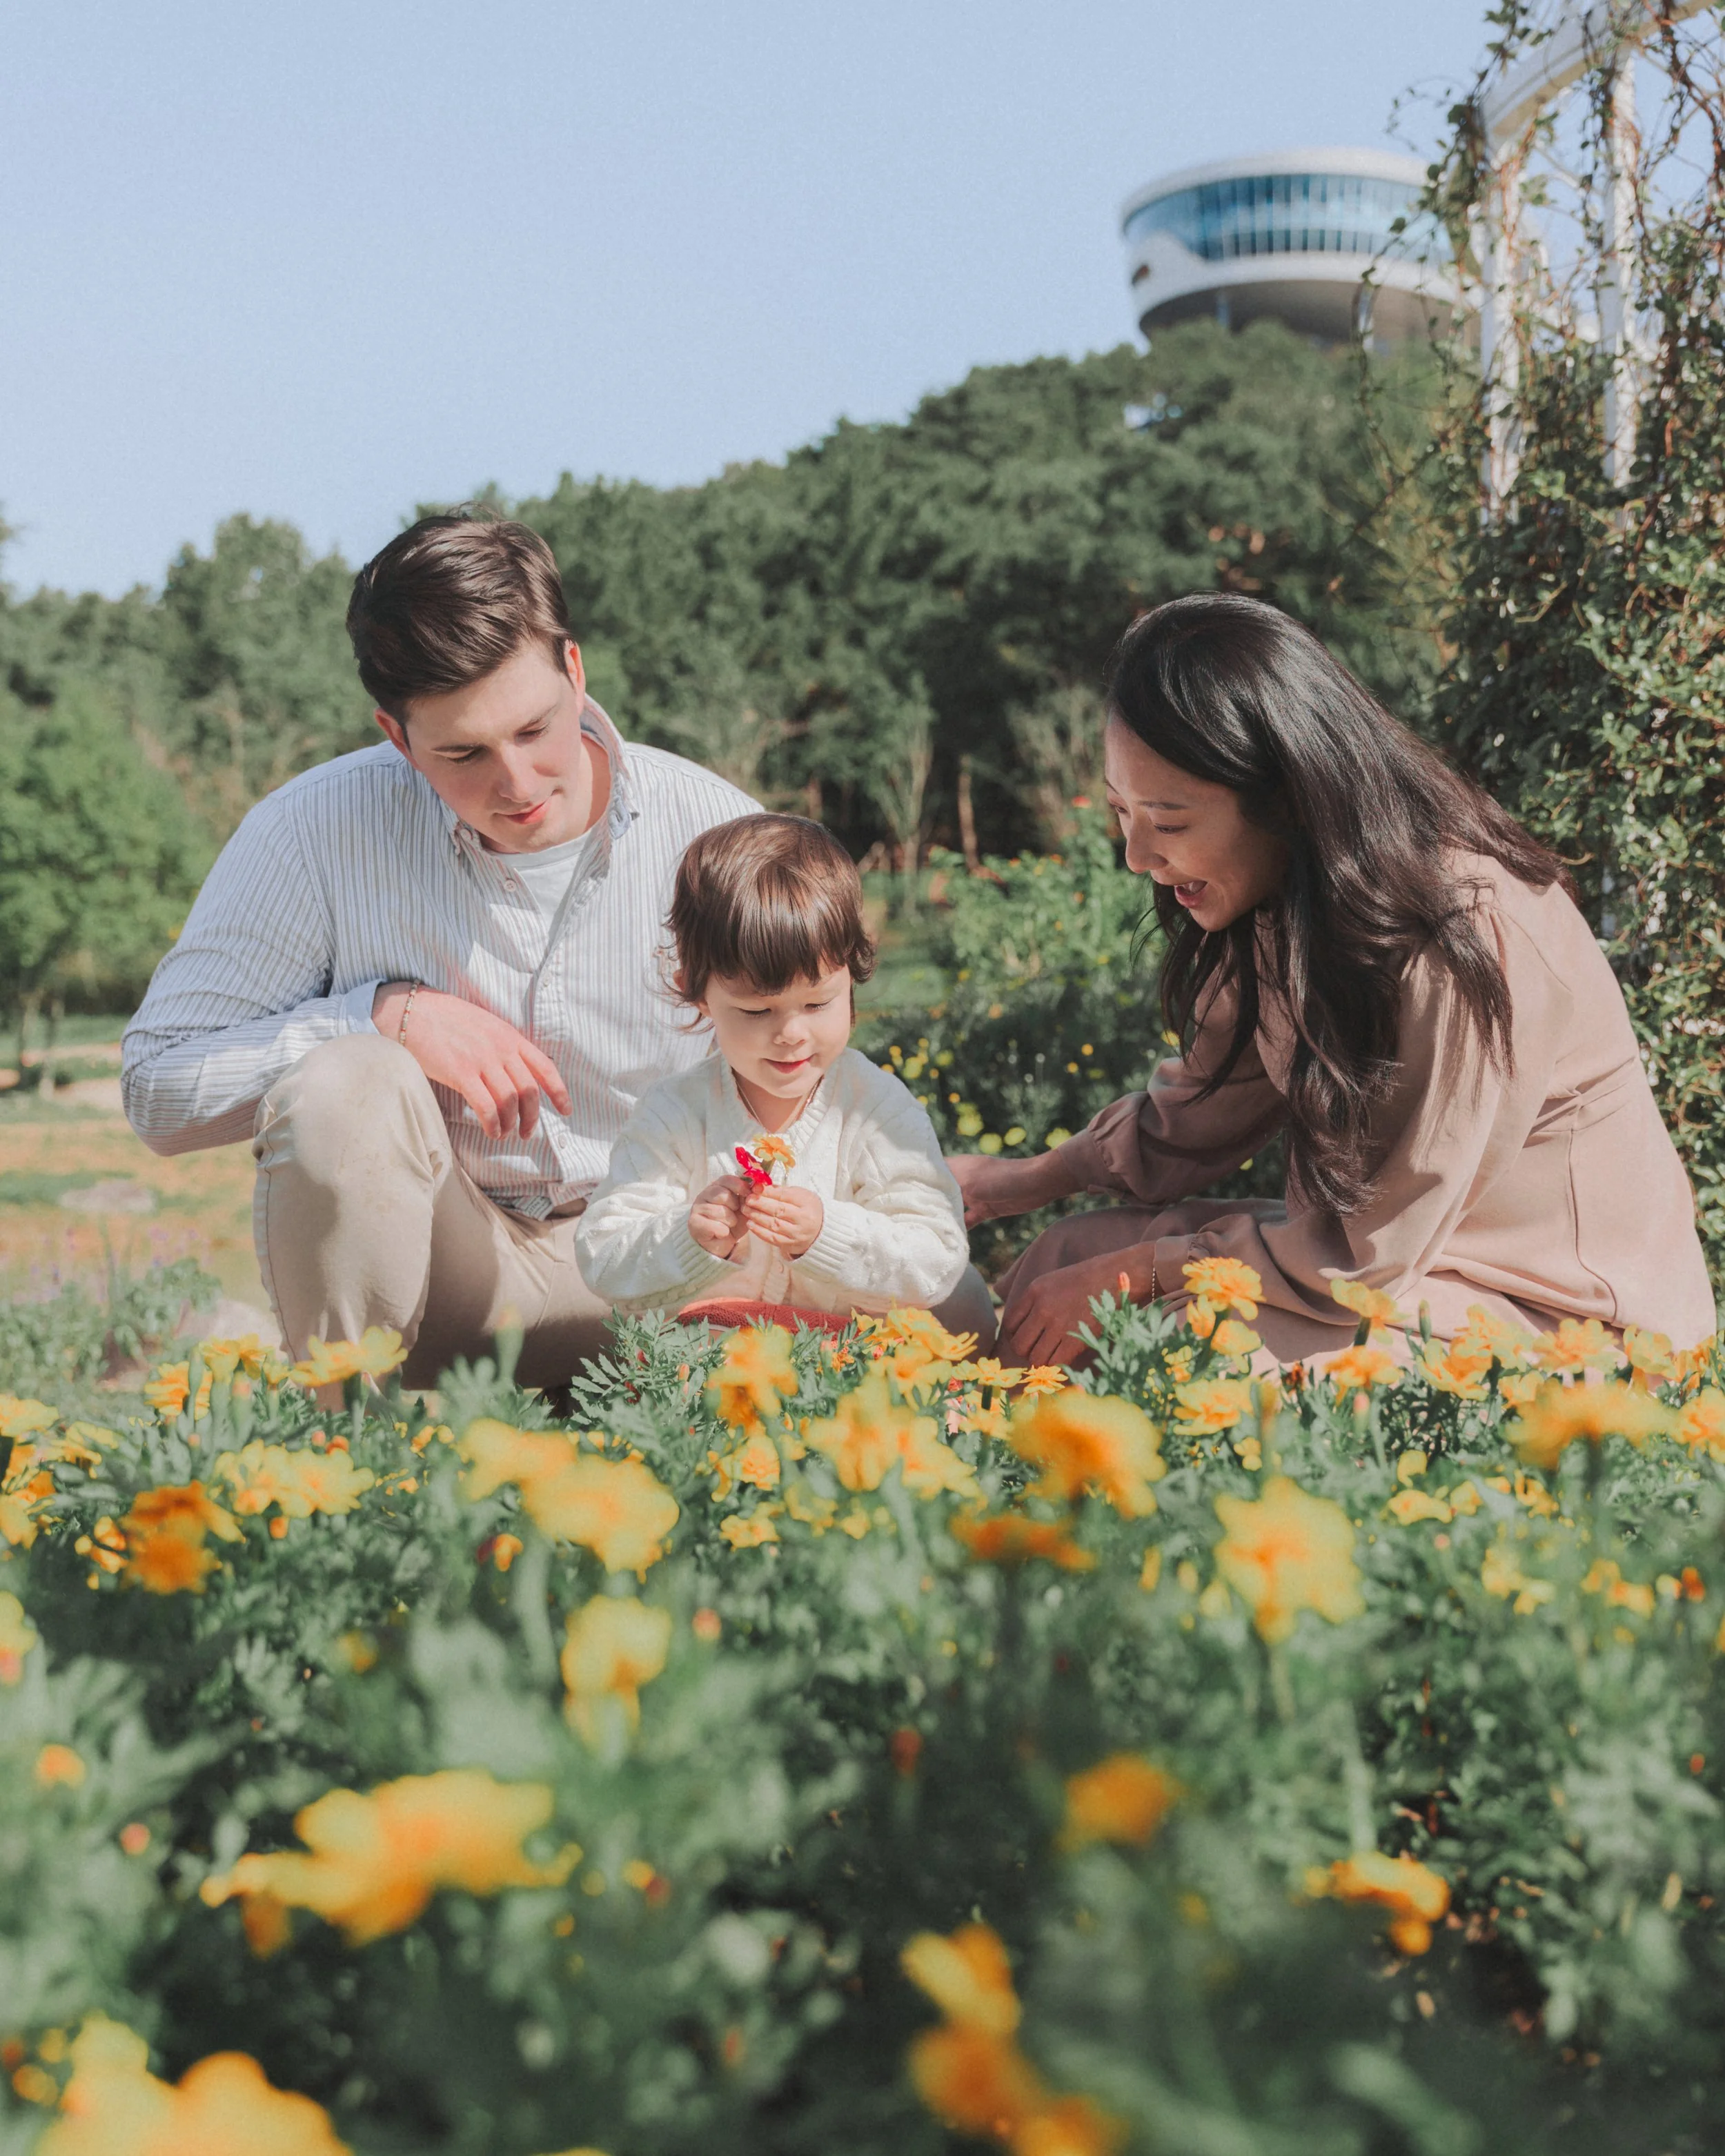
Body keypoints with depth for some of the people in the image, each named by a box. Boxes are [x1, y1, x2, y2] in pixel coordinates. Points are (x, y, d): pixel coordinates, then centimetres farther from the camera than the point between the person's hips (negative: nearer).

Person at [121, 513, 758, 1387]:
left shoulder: (713, 830, -7)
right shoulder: (319, 832, -10)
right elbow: (158, 1086, -8)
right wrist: (389, 1016, -21)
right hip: (424, 1264, 0)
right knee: (347, 1085, -32)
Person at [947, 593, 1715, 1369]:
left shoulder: (1465, 941, -30)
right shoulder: (1282, 905, -4)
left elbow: (1366, 1254, -23)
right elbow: (1209, 1096, 13)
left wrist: (1127, 1278, -16)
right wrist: (1031, 1180, 7)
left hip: (1558, 1316, -8)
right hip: (1384, 1243, 8)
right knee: (1067, 1255, -1)